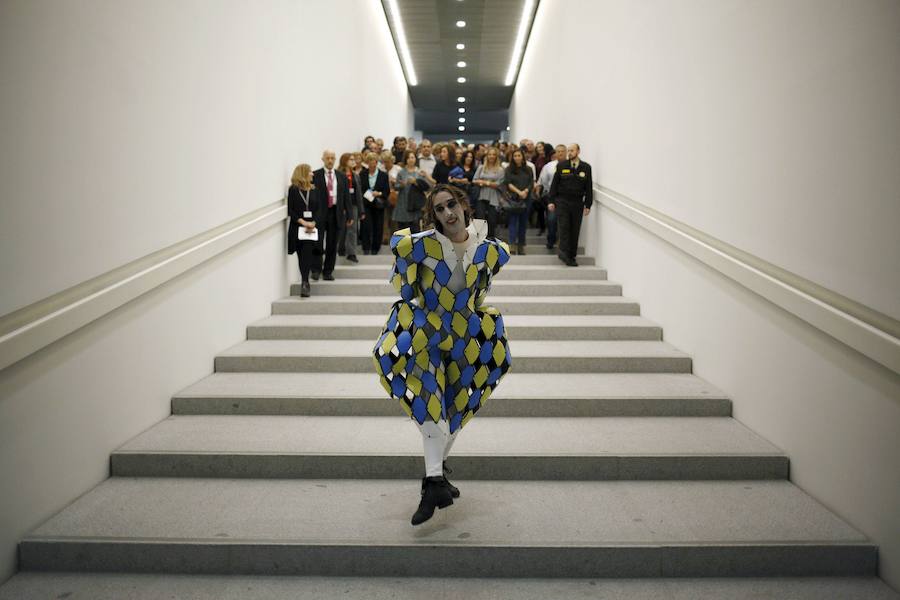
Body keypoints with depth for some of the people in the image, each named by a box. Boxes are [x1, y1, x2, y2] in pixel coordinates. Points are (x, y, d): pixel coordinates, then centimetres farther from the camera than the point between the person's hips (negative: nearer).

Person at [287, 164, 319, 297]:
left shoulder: (312, 190, 11)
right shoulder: (293, 190, 0)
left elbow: (317, 210, 9)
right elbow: (290, 211, -4)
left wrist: (312, 223, -8)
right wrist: (303, 222, -14)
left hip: (310, 228, 2)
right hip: (297, 228, -2)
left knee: (306, 255, -7)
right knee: (302, 256, 3)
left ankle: (305, 283, -3)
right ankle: (305, 283, 5)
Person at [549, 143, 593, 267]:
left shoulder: (586, 168, 5)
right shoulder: (561, 166, 4)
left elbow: (589, 188, 6)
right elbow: (554, 184, 5)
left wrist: (588, 205, 2)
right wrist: (552, 201, -2)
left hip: (577, 203, 1)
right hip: (562, 201, -1)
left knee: (575, 230, 4)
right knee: (564, 227, -12)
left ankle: (571, 257, 11)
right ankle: (563, 251, -11)